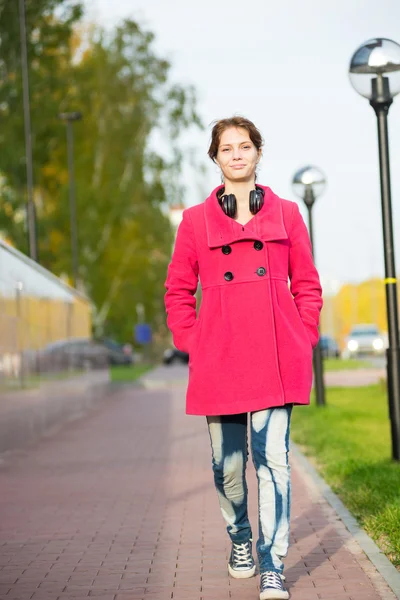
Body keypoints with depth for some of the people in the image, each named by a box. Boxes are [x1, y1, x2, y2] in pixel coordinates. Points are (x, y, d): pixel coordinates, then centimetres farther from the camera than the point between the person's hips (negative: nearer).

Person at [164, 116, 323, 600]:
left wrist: (302, 341, 3)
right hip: (219, 357, 1)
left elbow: (308, 286, 12)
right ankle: (240, 539, 36)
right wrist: (193, 345, 2)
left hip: (275, 358, -1)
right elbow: (178, 292, 11)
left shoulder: (286, 214, 8)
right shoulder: (196, 220, 7)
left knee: (273, 459, -9)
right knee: (227, 464, 8)